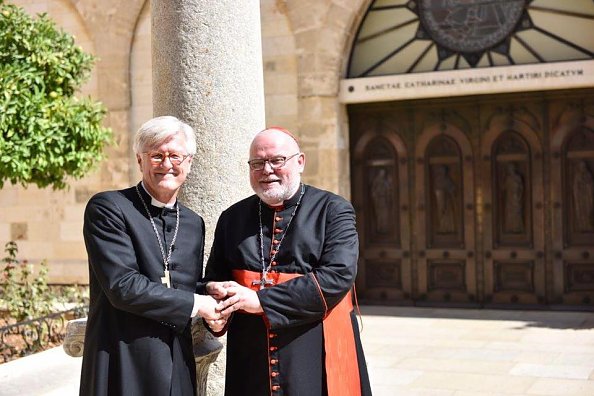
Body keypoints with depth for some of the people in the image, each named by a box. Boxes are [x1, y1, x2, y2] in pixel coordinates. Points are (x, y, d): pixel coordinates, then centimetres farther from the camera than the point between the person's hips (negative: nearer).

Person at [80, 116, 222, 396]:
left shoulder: (194, 223, 12)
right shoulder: (107, 207, -8)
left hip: (179, 371, 6)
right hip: (123, 370, -5)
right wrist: (195, 304, -11)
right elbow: (122, 286, -17)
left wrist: (215, 310, -4)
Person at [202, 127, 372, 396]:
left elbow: (339, 275, -15)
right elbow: (213, 280, 14)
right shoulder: (232, 218, 10)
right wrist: (218, 311, -10)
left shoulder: (333, 210, -2)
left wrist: (262, 300, -18)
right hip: (250, 362, 3)